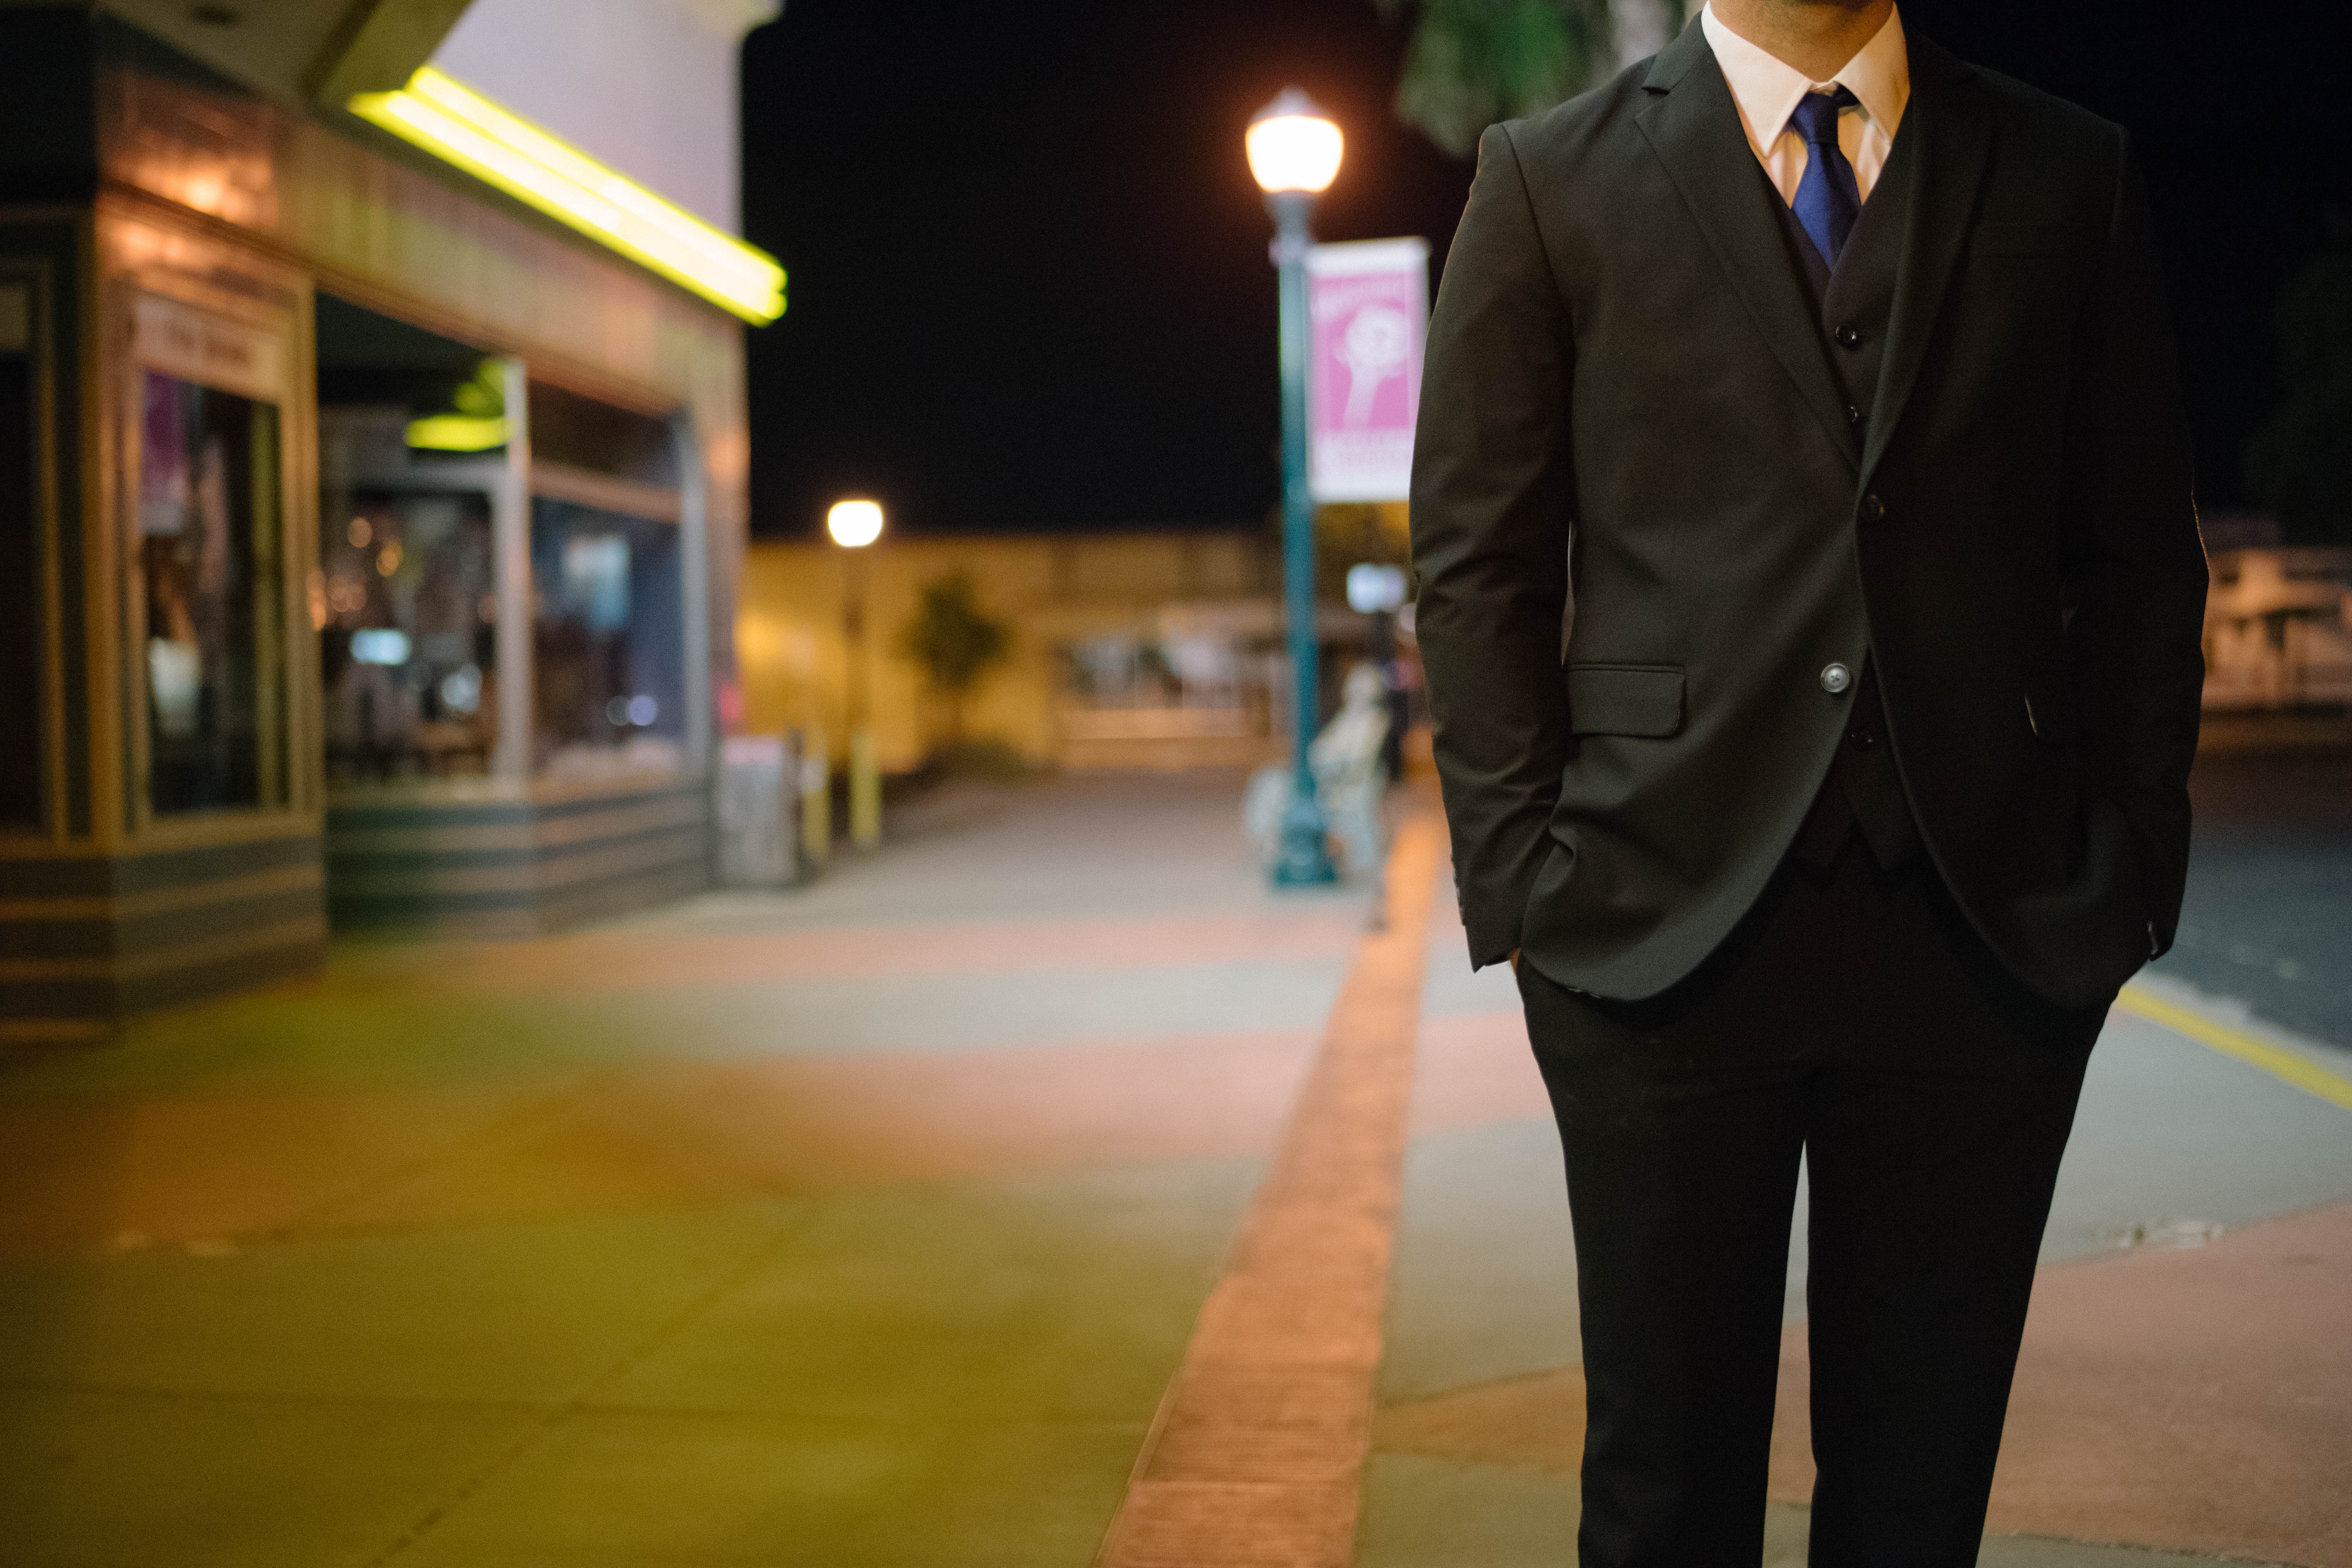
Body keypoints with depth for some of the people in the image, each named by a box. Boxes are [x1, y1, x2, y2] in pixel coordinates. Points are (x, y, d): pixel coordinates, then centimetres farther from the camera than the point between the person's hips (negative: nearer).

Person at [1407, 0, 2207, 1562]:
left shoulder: (2072, 176, 10)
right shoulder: (1553, 179, 5)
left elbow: (2141, 557, 10)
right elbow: (1479, 562, 2)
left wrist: (2130, 874, 2)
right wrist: (1522, 885, -4)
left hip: (1991, 935, 2)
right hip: (1666, 918, -1)